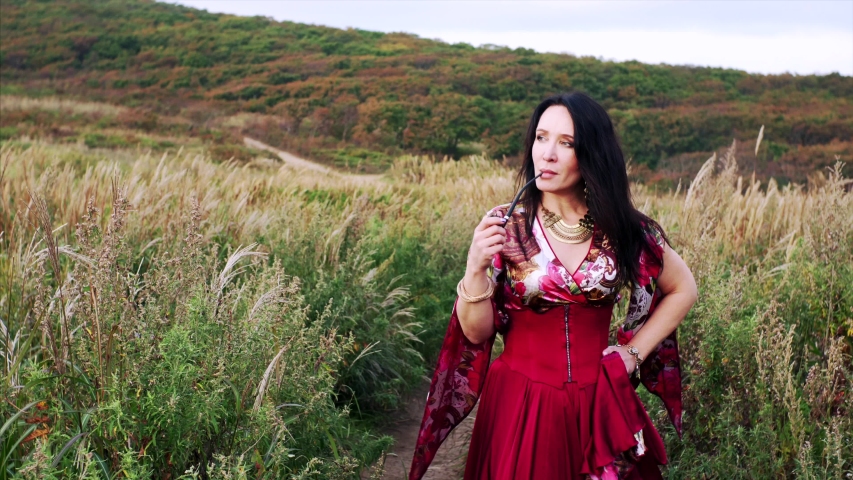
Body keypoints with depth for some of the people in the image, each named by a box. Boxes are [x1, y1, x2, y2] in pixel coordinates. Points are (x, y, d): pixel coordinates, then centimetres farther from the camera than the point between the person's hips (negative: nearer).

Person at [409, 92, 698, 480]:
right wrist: (476, 267, -25)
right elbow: (477, 333, -10)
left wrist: (633, 353, 1)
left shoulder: (623, 229, -7)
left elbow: (683, 290, 9)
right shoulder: (504, 227, -11)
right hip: (521, 401, -1)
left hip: (599, 404, 2)